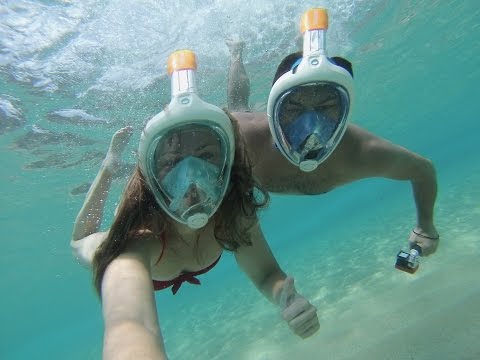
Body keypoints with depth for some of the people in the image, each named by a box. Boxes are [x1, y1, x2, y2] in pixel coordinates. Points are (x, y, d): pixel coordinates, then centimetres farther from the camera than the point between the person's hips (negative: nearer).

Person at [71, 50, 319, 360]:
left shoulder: (234, 211, -36)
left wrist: (287, 296, -48)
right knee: (84, 244, 29)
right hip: (136, 260, -1)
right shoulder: (138, 240, -49)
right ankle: (111, 167, 29)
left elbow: (266, 273, -25)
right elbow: (130, 323, -66)